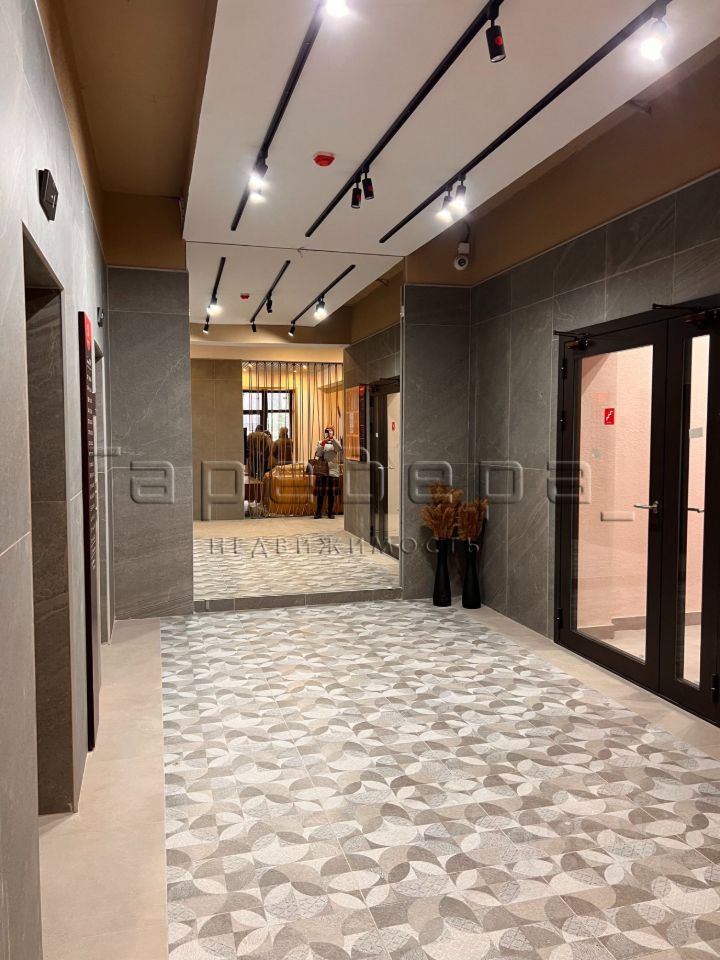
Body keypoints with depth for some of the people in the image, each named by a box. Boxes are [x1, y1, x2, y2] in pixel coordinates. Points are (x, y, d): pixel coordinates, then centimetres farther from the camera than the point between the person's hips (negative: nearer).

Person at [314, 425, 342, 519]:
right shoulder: (320, 442, 10)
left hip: (333, 471, 0)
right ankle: (318, 512, 5)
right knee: (320, 493, 0)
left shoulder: (335, 443, 9)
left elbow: (340, 449, -13)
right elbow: (318, 454, -3)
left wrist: (332, 438, -18)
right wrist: (322, 444, -16)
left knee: (331, 493, 2)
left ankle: (331, 513, 8)